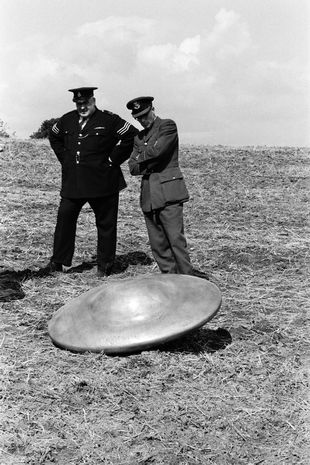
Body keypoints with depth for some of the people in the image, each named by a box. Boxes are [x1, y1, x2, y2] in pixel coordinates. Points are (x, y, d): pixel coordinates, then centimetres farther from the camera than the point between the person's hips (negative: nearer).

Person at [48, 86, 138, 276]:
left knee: (105, 223, 4)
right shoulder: (67, 120, 8)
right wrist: (65, 159, 13)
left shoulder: (109, 120, -6)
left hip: (102, 182, -4)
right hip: (72, 182, 4)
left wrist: (113, 159, -8)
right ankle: (58, 261, 14)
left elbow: (133, 135, -6)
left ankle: (105, 265, 16)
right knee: (65, 217, 2)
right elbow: (54, 137, 26)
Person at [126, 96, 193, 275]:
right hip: (149, 196, 7)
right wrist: (152, 164, -6)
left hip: (168, 192, -7)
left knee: (176, 239, -10)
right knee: (158, 245, 5)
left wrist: (141, 158, 3)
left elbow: (157, 150, -16)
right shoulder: (139, 137, 21)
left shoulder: (168, 126, 1)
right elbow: (133, 168, 11)